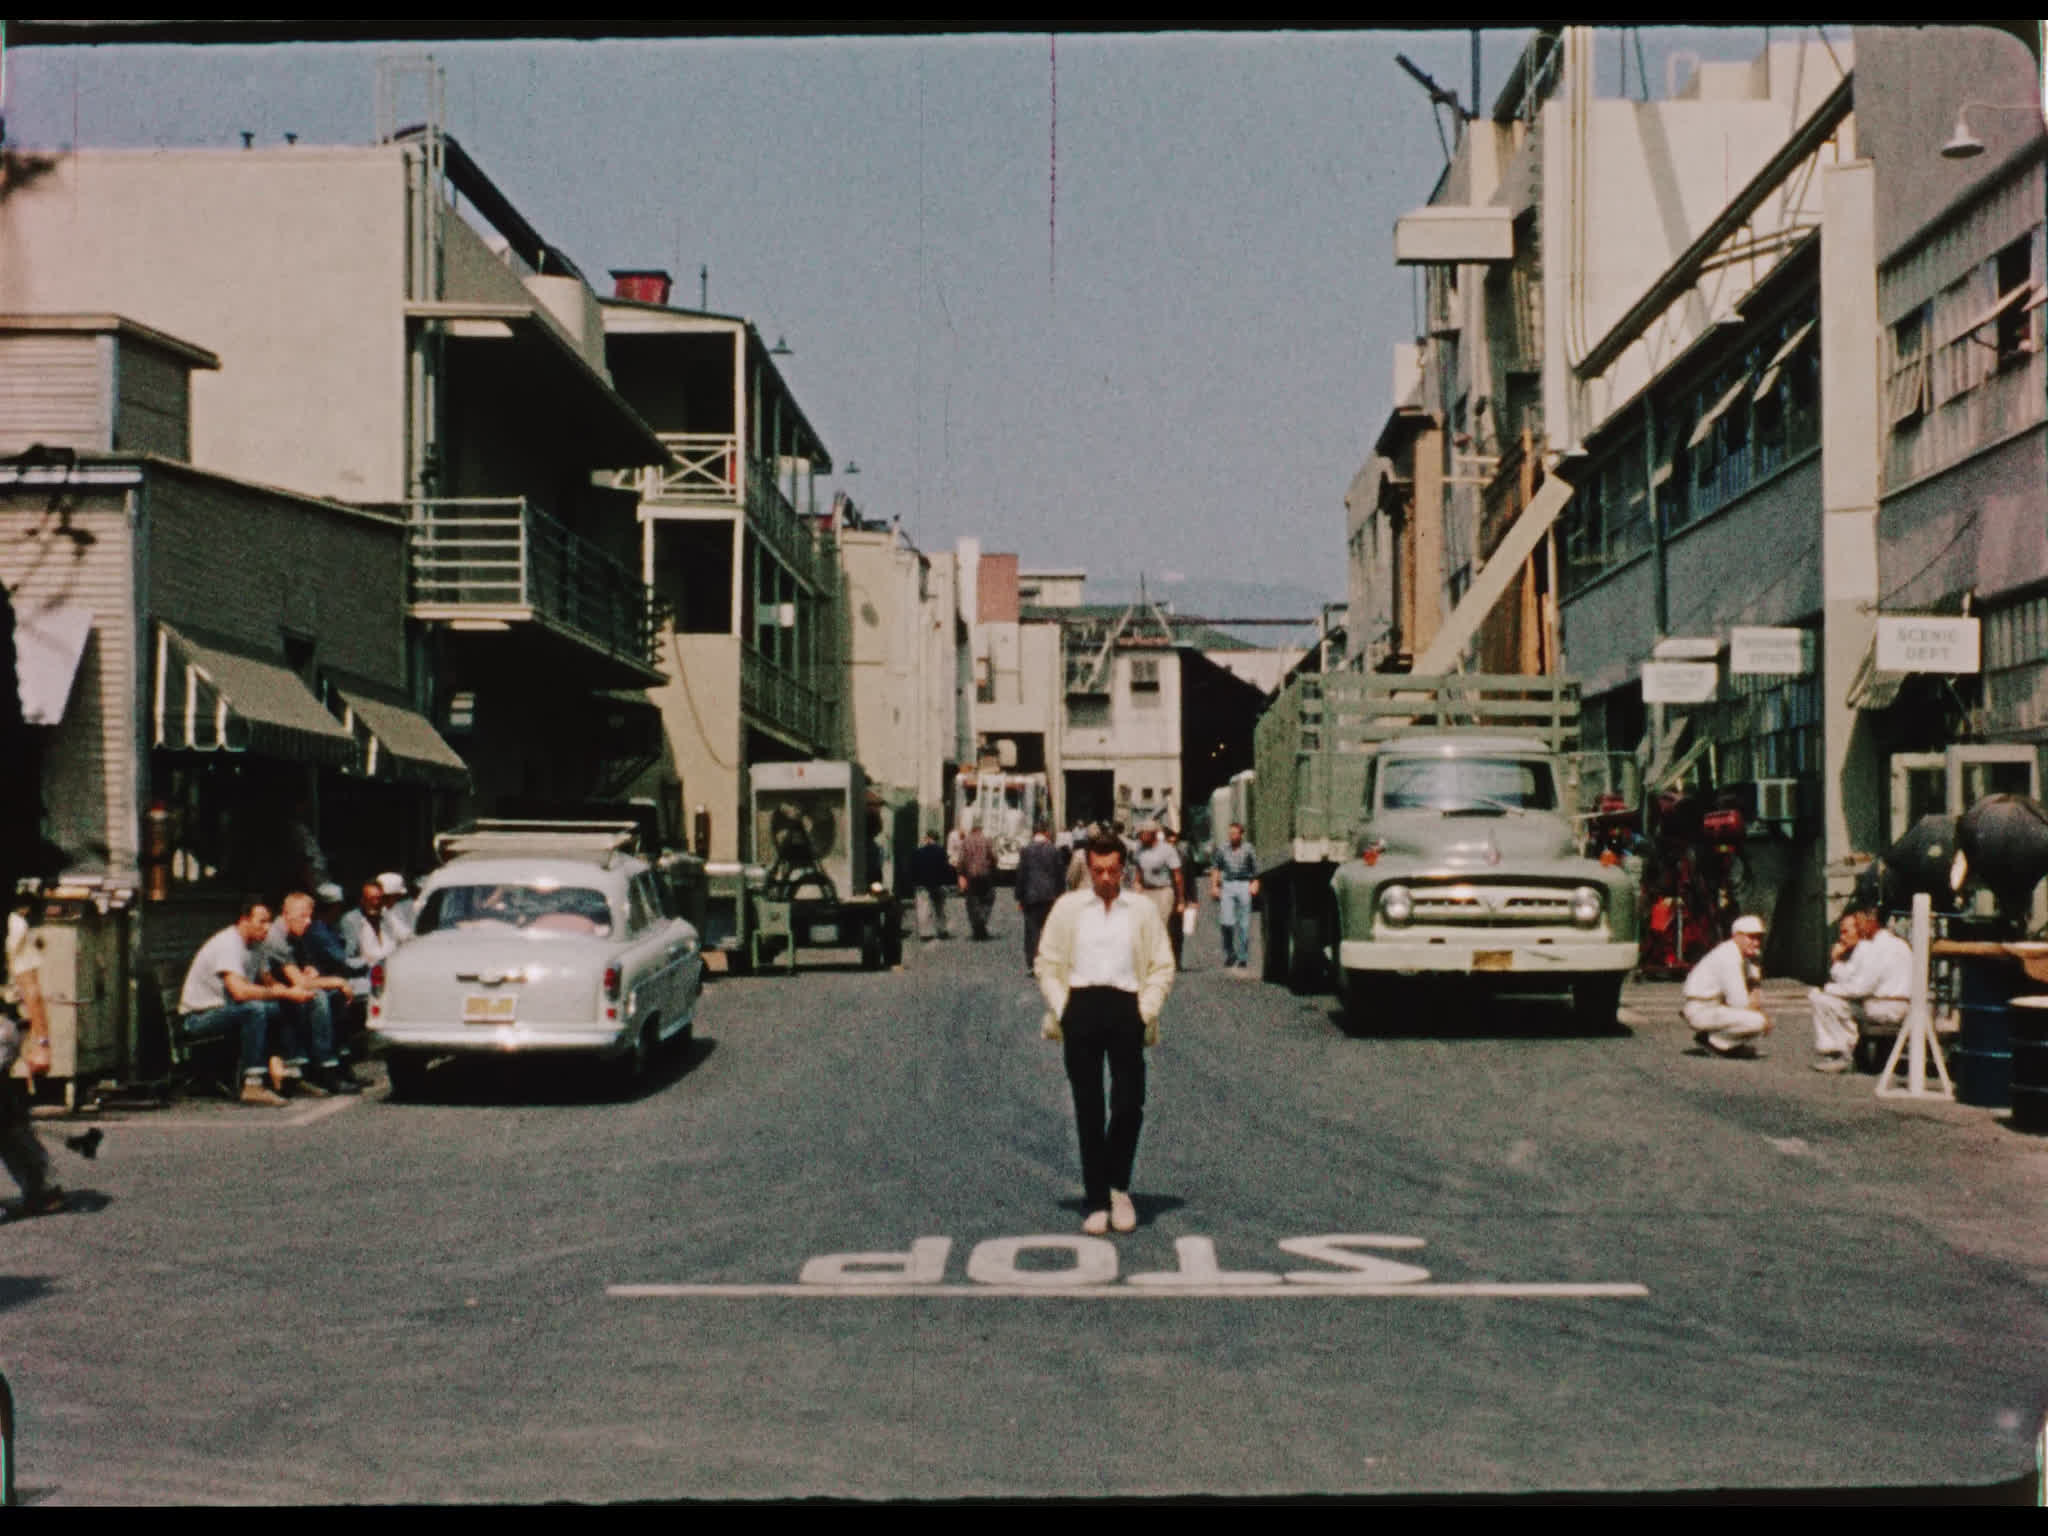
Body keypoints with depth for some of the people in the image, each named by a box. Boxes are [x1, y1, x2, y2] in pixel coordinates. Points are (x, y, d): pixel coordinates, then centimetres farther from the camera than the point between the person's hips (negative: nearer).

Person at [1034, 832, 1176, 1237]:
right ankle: (1097, 1201, 10)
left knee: (1130, 1104, -8)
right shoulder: (1068, 907, 8)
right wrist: (1061, 1009, -1)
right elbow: (1046, 964, 9)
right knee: (1088, 1109, 3)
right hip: (1081, 1006, 0)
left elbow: (1163, 966, 9)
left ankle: (1118, 1187, 16)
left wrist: (1147, 1010, -2)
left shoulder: (1143, 910, 8)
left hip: (1125, 1008, 0)